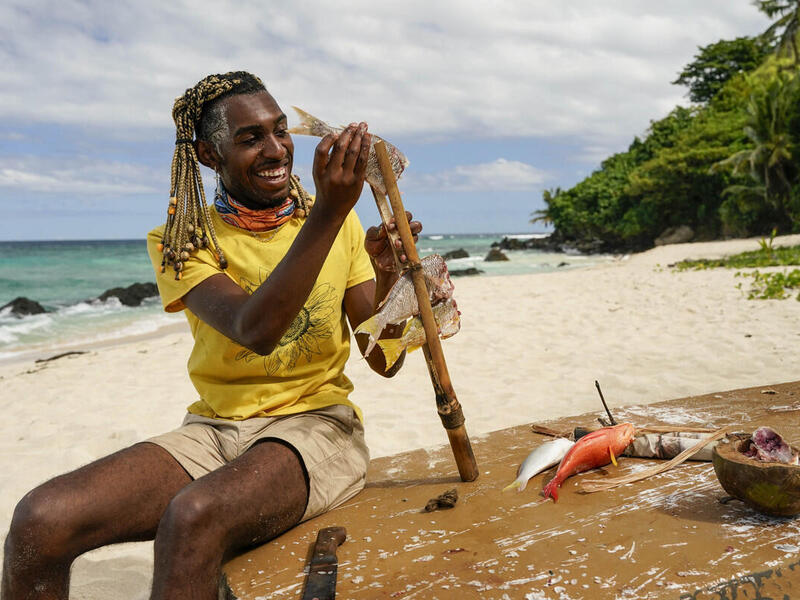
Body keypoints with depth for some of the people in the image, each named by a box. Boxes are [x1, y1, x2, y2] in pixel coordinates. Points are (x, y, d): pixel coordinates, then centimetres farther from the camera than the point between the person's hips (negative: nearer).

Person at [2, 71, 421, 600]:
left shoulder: (339, 224, 3)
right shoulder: (181, 241, 0)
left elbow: (383, 362, 1)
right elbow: (255, 330, -21)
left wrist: (387, 276, -18)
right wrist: (329, 212, -27)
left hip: (315, 423, -1)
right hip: (214, 430, 2)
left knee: (192, 518, -33)